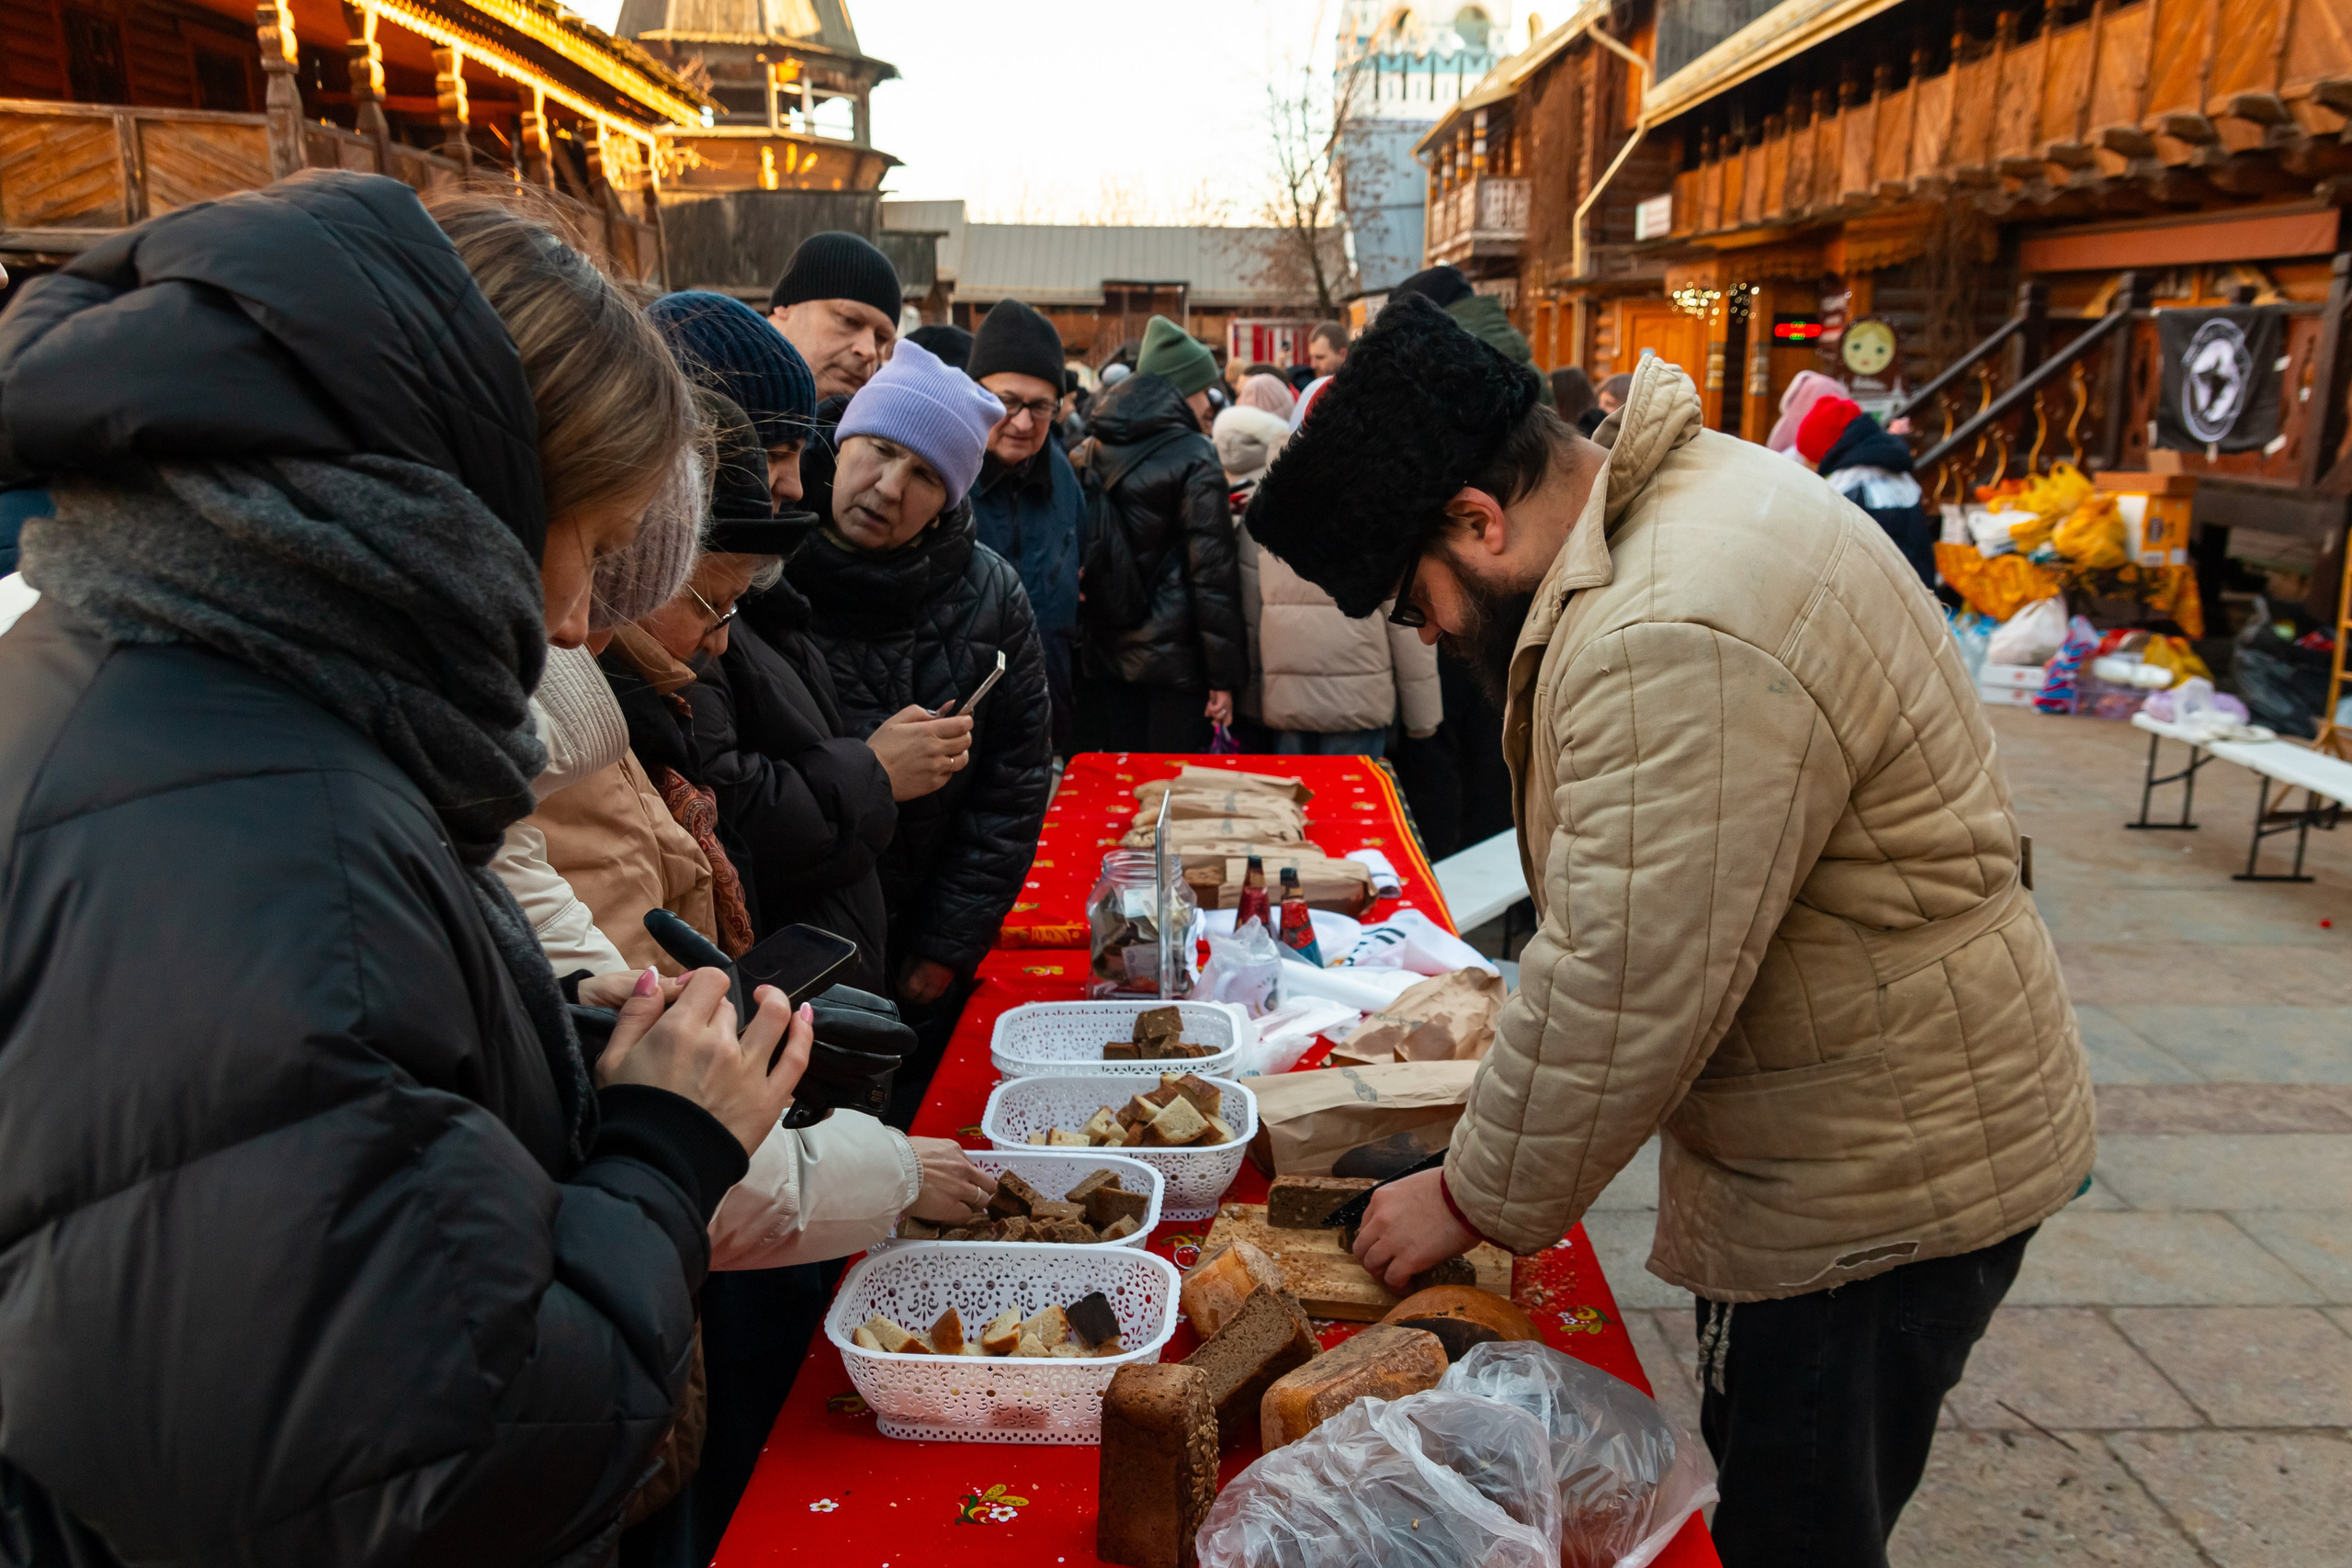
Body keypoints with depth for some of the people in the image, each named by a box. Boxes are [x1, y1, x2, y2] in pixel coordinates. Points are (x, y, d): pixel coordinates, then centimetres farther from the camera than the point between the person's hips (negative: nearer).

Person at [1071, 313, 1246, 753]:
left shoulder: (1091, 453, 9)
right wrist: (1224, 675, -10)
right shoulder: (1192, 458, -10)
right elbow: (1213, 572, -13)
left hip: (1102, 656, 6)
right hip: (1174, 659, -6)